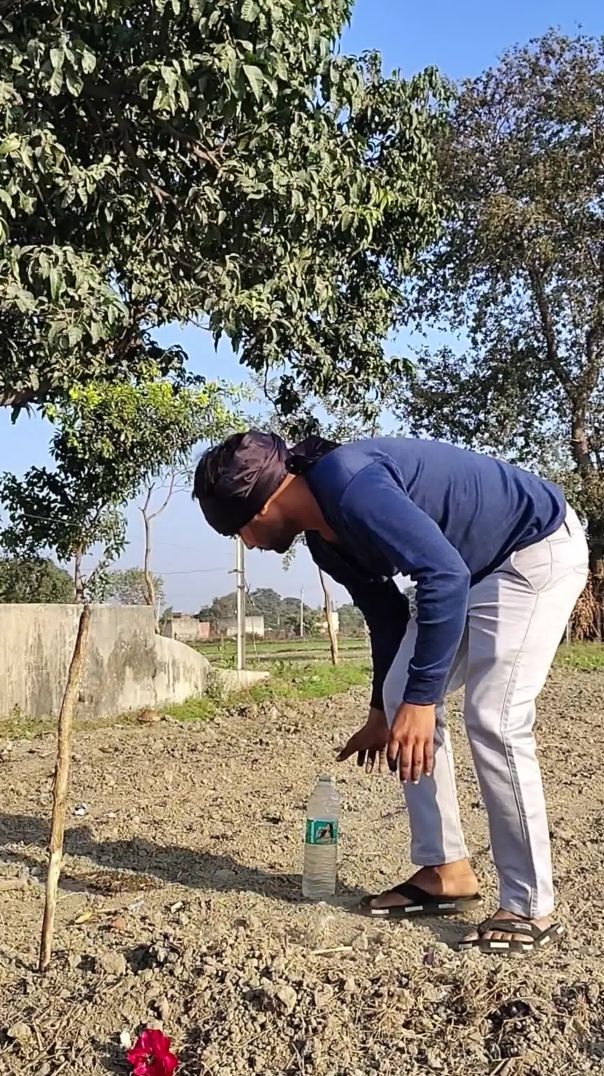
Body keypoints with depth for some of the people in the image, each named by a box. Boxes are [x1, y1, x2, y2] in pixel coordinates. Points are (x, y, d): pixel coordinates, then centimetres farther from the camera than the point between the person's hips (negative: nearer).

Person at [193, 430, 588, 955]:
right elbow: (385, 610, 14)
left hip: (541, 550, -10)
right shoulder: (324, 537, 2)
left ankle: (530, 908, -4)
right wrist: (384, 711, 22)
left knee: (493, 719, -17)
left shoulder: (348, 484, -28)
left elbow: (445, 576, -33)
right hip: (475, 571, 10)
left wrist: (419, 699, -31)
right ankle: (445, 872, 11)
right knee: (403, 699, 4)